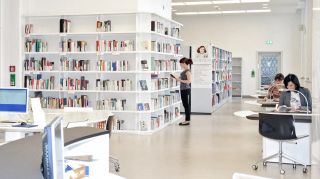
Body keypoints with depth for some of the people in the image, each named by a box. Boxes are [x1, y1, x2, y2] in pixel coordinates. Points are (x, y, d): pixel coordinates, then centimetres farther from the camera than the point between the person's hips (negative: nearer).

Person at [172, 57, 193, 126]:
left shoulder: (188, 71, -15)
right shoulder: (184, 71, 12)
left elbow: (189, 81, -23)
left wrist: (180, 80, -20)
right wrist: (176, 77, 13)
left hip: (186, 90, -9)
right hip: (183, 90, 9)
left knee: (187, 105, -3)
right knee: (185, 105, 12)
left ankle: (187, 120, 3)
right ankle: (187, 120, 19)